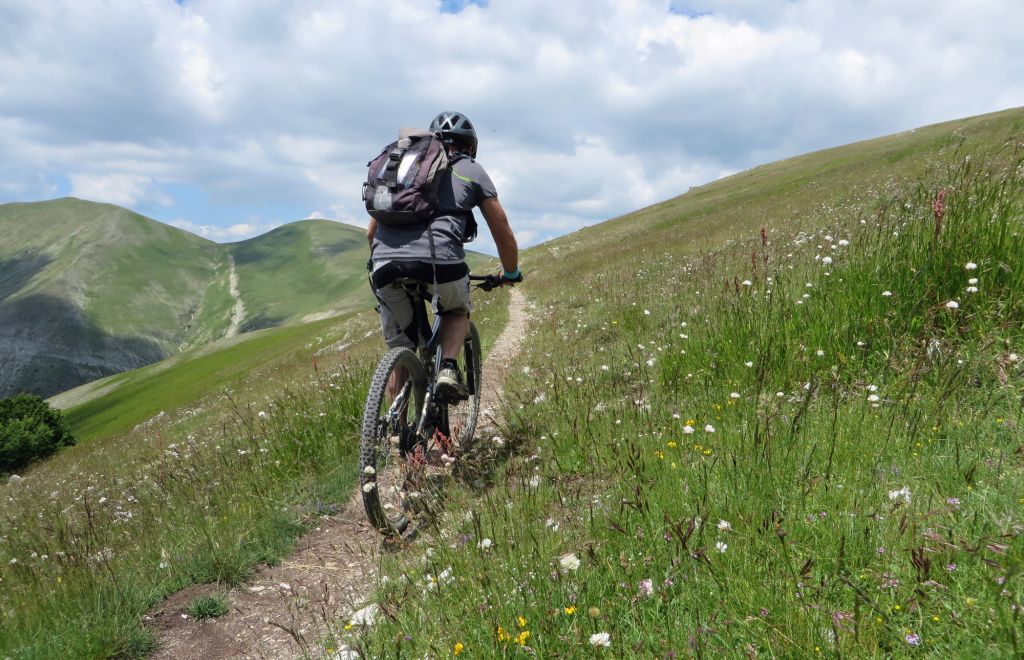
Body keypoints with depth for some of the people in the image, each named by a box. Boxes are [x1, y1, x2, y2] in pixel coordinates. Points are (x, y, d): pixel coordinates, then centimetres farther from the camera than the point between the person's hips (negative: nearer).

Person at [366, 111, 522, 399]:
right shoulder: (472, 170, 20)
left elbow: (371, 232, 34)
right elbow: (503, 234, 23)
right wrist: (511, 273, 40)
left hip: (385, 265, 3)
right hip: (439, 260, -3)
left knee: (399, 349, 20)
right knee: (458, 311, 29)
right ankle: (448, 369, 6)